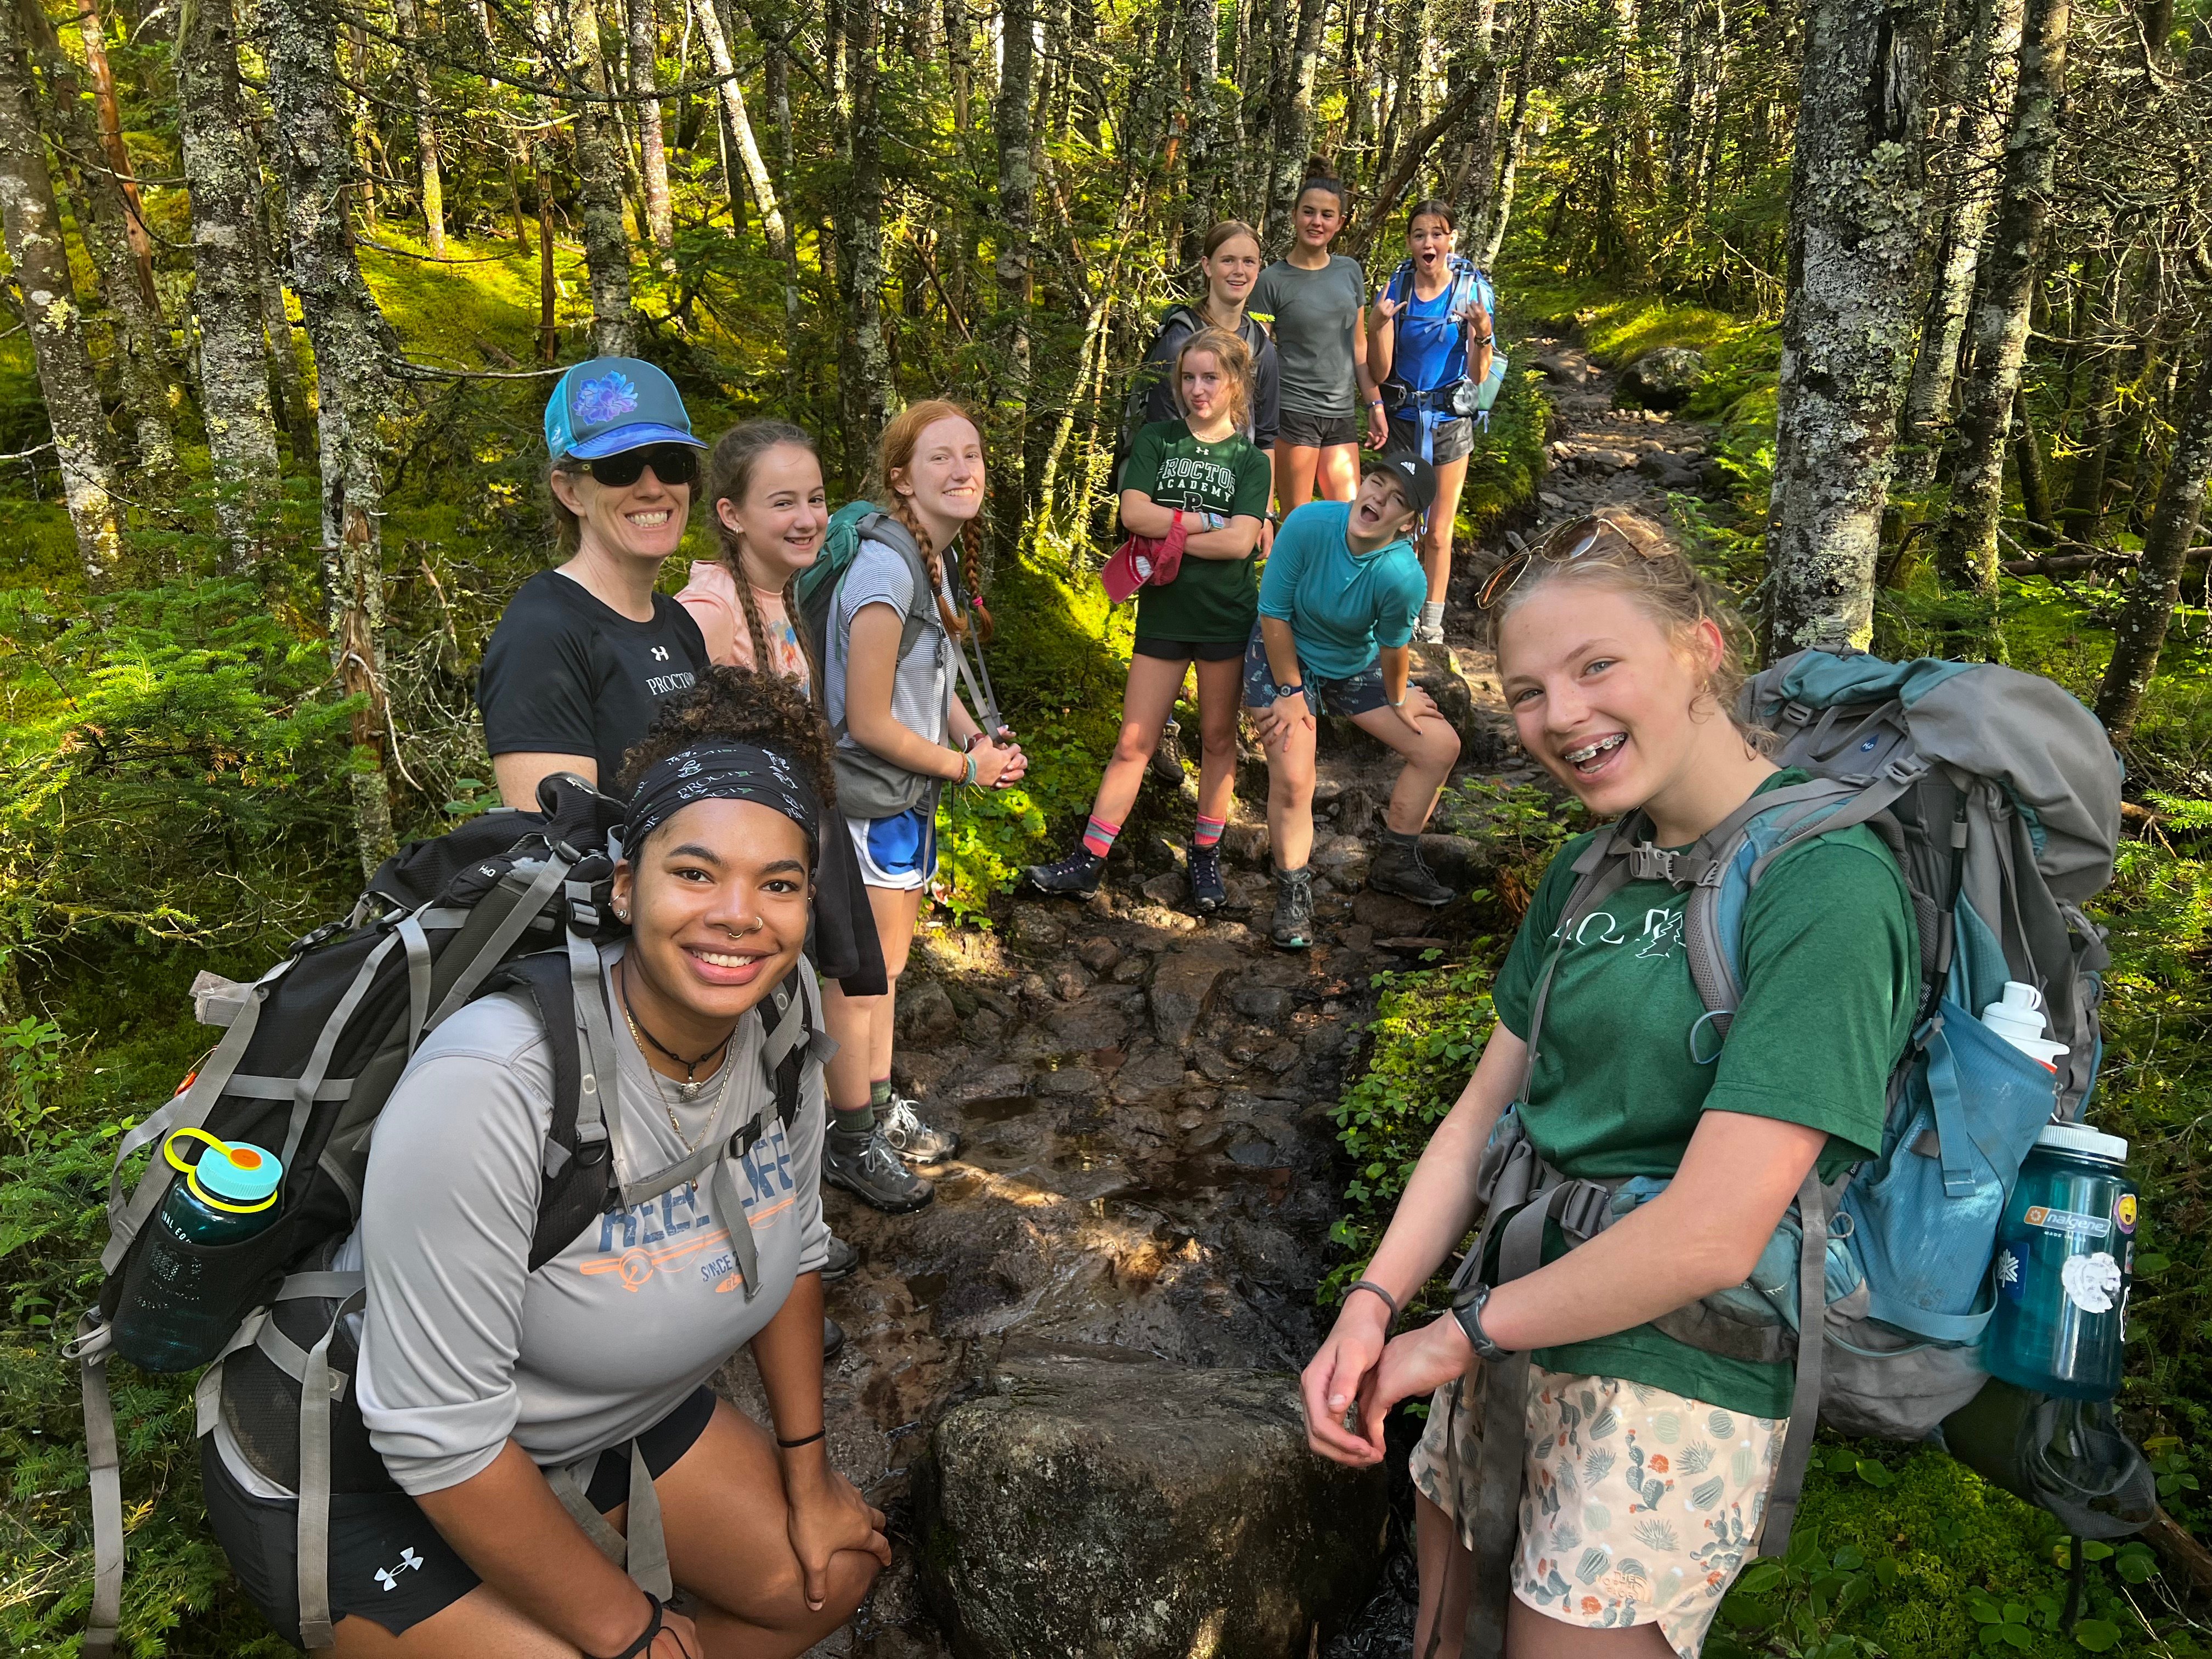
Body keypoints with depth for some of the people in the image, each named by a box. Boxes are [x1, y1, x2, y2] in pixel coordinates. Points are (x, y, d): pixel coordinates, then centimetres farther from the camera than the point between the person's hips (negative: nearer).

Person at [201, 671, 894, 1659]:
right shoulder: (493, 1091, -36)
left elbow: (792, 1247, 3)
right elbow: (438, 1434, -30)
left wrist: (808, 1479, 7)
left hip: (611, 1412, 7)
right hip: (362, 1475, -6)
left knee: (835, 1573, 7)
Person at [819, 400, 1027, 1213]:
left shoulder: (941, 561, 5)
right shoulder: (886, 569, -24)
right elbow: (868, 722, -23)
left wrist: (978, 738, -1)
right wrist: (967, 767, -13)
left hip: (910, 795, 9)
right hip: (868, 801, -9)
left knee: (888, 964, 22)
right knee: (863, 978, 5)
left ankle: (882, 1106, 39)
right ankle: (852, 1142, 22)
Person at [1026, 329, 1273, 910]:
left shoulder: (1250, 460, 1)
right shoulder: (1157, 440, 4)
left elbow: (1240, 542, -13)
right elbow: (1133, 513, -10)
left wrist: (1166, 532, -13)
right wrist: (1207, 520, -12)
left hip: (1226, 617, 0)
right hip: (1163, 614, 1)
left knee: (1218, 738, 10)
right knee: (1133, 742, 2)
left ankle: (1206, 856, 24)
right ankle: (1089, 861, 7)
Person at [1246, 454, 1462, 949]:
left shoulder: (1403, 577, -30)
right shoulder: (1309, 524, -31)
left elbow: (1392, 647, -12)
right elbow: (1274, 615, -21)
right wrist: (1290, 693, -17)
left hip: (1356, 666, 3)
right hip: (1284, 656, -3)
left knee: (1441, 745, 3)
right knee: (1293, 780, -17)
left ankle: (1394, 863, 24)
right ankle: (1293, 894, 9)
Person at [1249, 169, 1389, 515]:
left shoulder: (1350, 272, 11)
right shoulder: (1272, 281, -3)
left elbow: (1358, 345, 17)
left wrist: (1374, 405, 14)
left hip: (1342, 414, 5)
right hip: (1293, 411, -5)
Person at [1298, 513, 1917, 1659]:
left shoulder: (1825, 882, -20)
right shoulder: (1587, 872, 6)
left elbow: (1710, 1237, -24)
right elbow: (1485, 1109, 6)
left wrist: (1460, 1336, -13)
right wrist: (1373, 1304, -8)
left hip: (1678, 1388, -6)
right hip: (1516, 1342, 7)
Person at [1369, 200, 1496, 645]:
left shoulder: (1471, 291, -6)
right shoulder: (1397, 290, -4)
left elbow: (1478, 375, -7)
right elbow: (1380, 372, -7)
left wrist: (1483, 334, -24)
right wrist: (1378, 326, -22)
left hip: (1450, 424, -1)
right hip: (1401, 420, 1)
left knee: (1437, 534, 7)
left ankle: (1432, 627, 18)